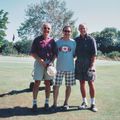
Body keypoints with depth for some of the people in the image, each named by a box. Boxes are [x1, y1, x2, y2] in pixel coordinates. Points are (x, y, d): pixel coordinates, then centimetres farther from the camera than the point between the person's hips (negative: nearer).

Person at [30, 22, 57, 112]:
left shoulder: (52, 41, 8)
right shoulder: (37, 39, 3)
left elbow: (54, 53, 9)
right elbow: (32, 52, 0)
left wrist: (51, 62, -7)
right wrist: (40, 60, -13)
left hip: (49, 63, 2)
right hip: (39, 62, -2)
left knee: (48, 83, 6)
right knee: (37, 83, -4)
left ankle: (47, 102, 16)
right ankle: (34, 103, 3)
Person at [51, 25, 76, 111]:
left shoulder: (73, 42, 2)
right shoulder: (58, 42, 5)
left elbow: (74, 54, 7)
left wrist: (69, 58, -6)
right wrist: (59, 58, -3)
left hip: (70, 67, 0)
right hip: (59, 67, 0)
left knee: (68, 86, 8)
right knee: (56, 85, -1)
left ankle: (66, 103, 24)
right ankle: (55, 104, 10)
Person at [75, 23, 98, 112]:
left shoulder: (91, 39, -2)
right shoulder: (76, 40, 10)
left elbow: (94, 53, -6)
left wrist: (92, 64, -14)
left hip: (89, 64, -4)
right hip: (79, 64, 4)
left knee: (91, 83, -1)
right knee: (82, 83, 8)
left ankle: (93, 104, 8)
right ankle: (84, 102, 20)